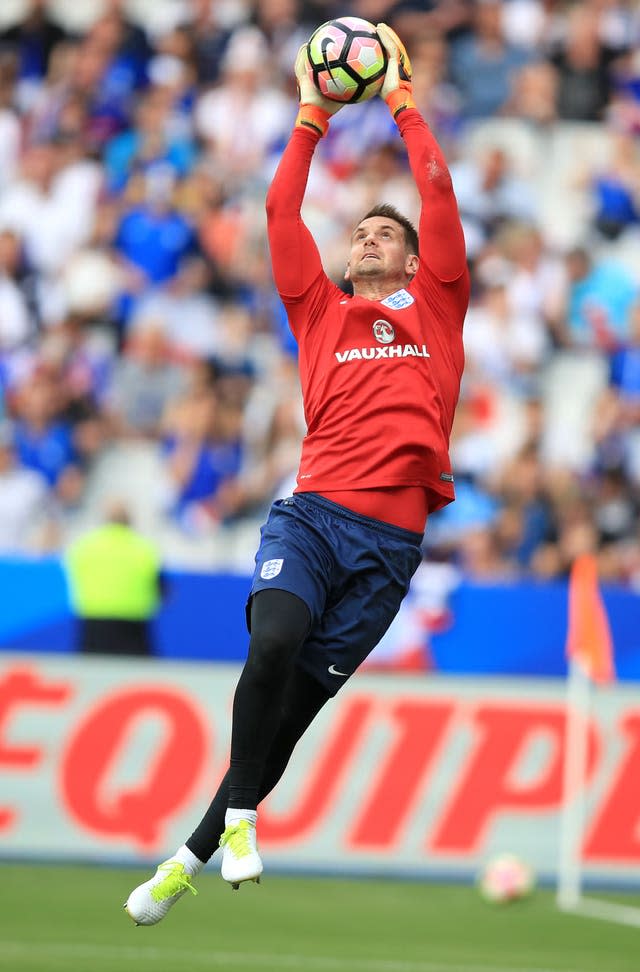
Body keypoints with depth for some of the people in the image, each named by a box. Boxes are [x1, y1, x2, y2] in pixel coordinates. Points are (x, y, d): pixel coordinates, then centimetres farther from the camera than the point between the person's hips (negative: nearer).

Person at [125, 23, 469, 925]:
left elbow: (440, 198, 12)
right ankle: (238, 817, -14)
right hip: (312, 512, 0)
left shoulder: (433, 311, 17)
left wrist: (403, 101, 17)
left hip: (392, 536, 0)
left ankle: (196, 854, 8)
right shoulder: (322, 313, 18)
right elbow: (283, 212, 15)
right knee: (275, 642, -29)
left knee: (301, 700, -2)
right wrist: (313, 118, 19)